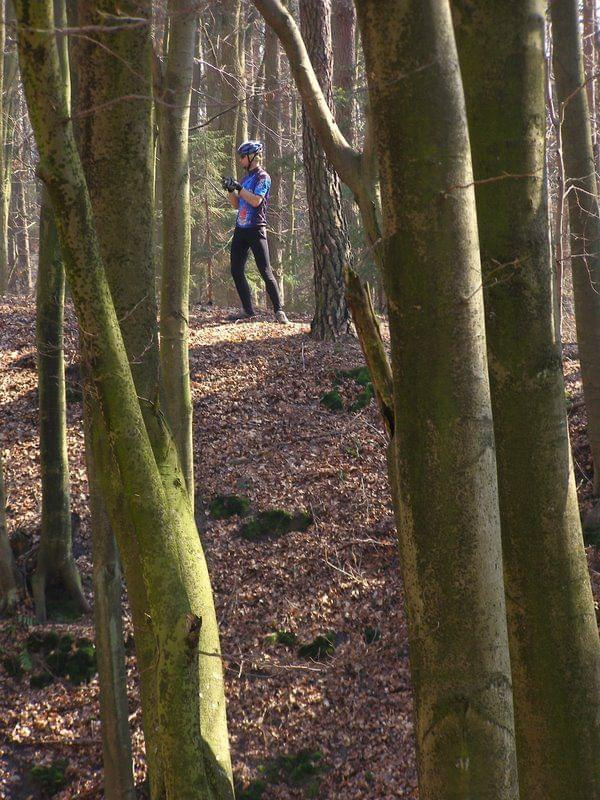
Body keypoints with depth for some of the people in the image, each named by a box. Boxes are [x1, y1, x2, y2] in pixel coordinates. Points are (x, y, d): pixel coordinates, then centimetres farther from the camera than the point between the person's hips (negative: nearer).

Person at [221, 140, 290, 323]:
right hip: (241, 229, 9)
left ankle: (279, 310, -8)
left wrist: (238, 187, -17)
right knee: (236, 271, 6)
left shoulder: (262, 177, -7)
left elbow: (256, 200, -20)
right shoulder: (246, 178, 18)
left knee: (265, 272, -11)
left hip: (256, 229, -9)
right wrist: (230, 190, 3)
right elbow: (236, 204, 19)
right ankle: (248, 310, 13)